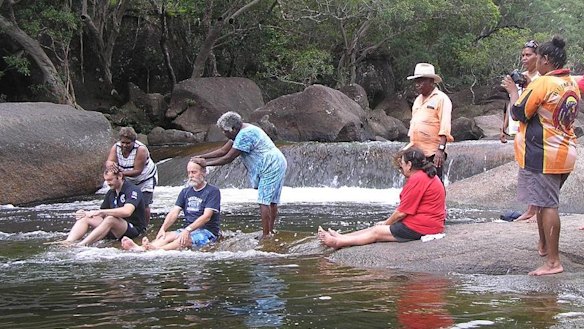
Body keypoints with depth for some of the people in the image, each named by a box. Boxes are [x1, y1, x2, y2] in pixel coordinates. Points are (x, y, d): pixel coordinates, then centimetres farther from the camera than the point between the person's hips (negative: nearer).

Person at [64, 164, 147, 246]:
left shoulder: (132, 190, -12)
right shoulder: (111, 193, 13)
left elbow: (127, 212, -30)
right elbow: (102, 214, 16)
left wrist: (100, 212, -28)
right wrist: (85, 213, -4)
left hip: (134, 229, -8)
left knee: (110, 219, -36)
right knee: (85, 218, -6)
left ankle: (81, 245, -46)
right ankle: (67, 243, -27)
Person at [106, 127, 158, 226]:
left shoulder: (141, 149, -30)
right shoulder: (116, 148, -16)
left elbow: (137, 171, -33)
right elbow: (109, 161, -31)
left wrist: (122, 173, -47)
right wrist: (111, 164, -56)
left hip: (145, 179, -4)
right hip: (128, 181, 4)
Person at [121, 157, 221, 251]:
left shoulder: (213, 191, -4)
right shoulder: (185, 192, 17)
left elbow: (206, 217, -16)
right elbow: (174, 212, 6)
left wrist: (188, 230, -28)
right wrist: (163, 229, -12)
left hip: (207, 232, -6)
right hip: (187, 230, 6)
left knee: (185, 240, -36)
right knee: (167, 236, -24)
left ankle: (155, 250, -62)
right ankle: (141, 248, -52)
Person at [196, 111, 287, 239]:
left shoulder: (245, 135, -21)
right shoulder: (241, 132, 12)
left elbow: (228, 158, -19)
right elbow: (223, 150, 15)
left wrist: (205, 164, -12)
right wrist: (202, 157, 9)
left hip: (271, 167, -11)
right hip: (277, 166, 11)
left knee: (264, 201, -10)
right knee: (271, 201, 13)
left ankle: (266, 235, -9)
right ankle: (270, 231, 18)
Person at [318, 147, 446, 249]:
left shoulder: (417, 179, -17)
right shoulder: (427, 176, 18)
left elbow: (402, 212, -16)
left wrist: (386, 223, 0)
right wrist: (388, 222, 12)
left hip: (420, 226, -10)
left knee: (377, 232, -6)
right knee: (377, 228, 10)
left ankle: (338, 242, -4)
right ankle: (340, 237, 13)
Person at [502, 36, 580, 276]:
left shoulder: (542, 83, -16)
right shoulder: (572, 84, 9)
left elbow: (518, 114, -11)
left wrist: (513, 91, 4)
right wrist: (527, 89, 19)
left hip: (543, 155, -9)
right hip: (566, 153, 9)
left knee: (547, 205, -8)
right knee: (546, 202, 23)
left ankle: (553, 262, -10)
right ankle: (544, 245, 37)